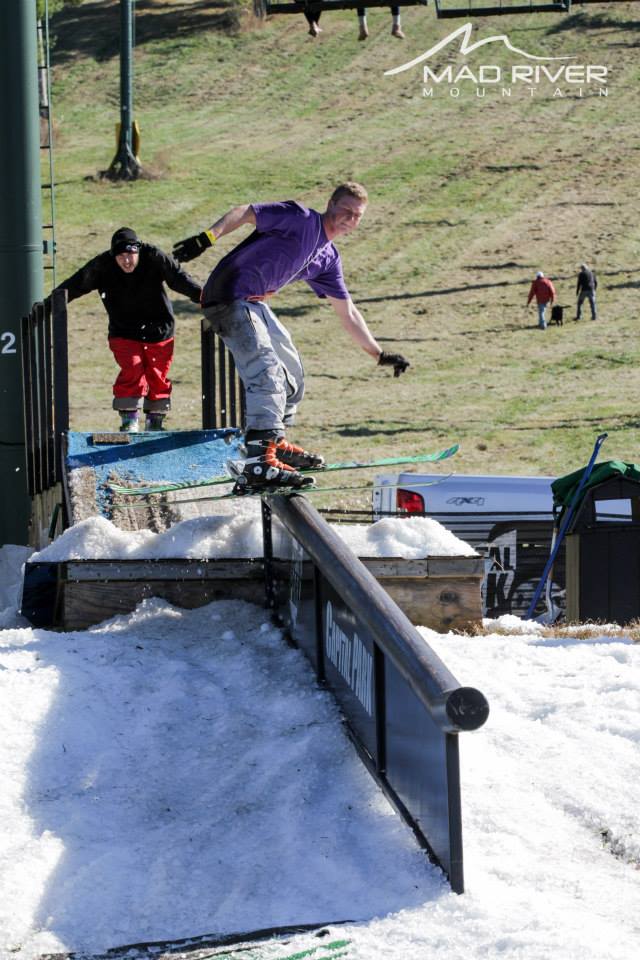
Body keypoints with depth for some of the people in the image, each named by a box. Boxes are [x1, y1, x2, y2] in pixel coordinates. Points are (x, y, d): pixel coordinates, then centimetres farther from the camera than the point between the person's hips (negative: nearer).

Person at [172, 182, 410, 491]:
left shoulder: (328, 258, 18)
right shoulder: (302, 219, -7)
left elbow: (348, 313, 24)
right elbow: (245, 212, -14)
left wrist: (380, 355, 22)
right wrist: (207, 238, -29)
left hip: (255, 304, 10)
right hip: (230, 297, -10)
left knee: (291, 371, 23)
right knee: (266, 373, -23)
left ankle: (276, 444, 38)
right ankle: (259, 464, -35)